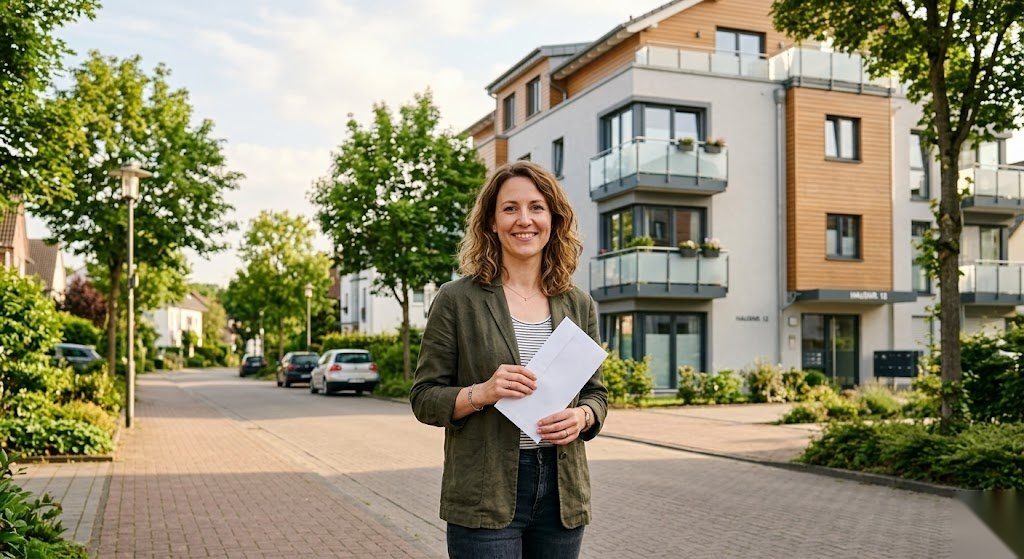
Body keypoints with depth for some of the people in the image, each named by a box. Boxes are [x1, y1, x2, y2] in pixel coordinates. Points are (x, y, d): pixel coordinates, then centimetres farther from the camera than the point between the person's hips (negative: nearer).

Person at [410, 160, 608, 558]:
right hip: (485, 495, -4)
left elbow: (596, 392, 13)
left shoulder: (578, 304, 7)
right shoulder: (457, 299, -3)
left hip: (562, 492, 4)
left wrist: (582, 417, -9)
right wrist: (481, 393, -20)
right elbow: (424, 398, -2)